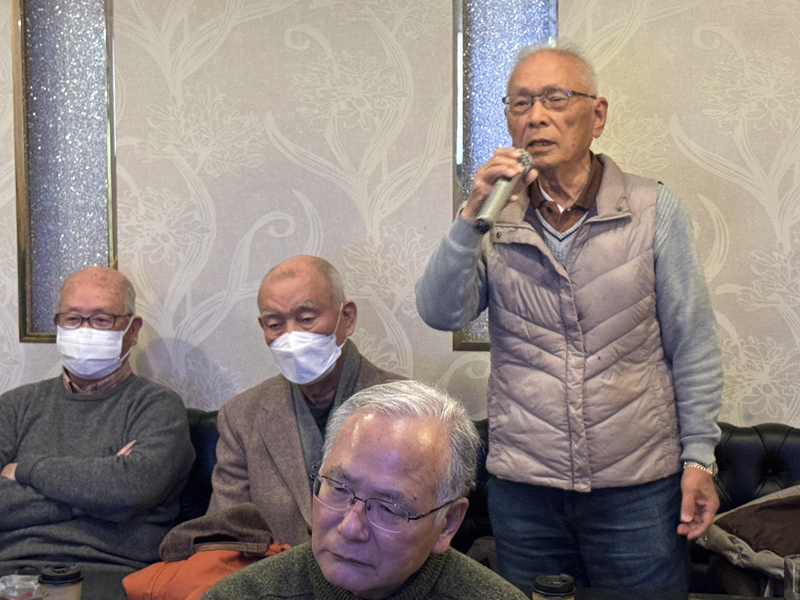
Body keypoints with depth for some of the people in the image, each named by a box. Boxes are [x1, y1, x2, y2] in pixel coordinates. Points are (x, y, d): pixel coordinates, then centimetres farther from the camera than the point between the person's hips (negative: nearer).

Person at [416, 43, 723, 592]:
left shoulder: (654, 210, -2)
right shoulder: (494, 220, 2)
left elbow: (691, 345, 1)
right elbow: (441, 314, -11)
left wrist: (698, 457, 0)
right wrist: (473, 215, -21)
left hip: (638, 485, -1)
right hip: (522, 487, 2)